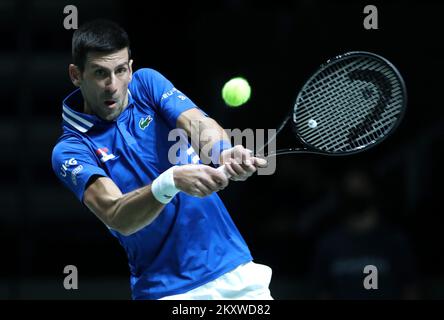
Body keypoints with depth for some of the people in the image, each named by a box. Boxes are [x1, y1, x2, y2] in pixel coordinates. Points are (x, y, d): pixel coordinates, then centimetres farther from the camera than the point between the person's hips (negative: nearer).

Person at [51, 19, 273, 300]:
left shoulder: (147, 83, 2)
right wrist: (172, 180, -42)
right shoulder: (69, 150, -9)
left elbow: (197, 124, -16)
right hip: (165, 289, -3)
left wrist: (223, 153, -40)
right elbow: (118, 218, -24)